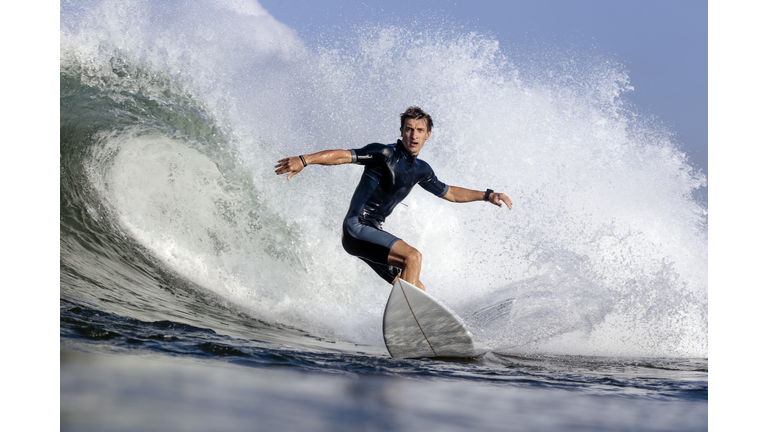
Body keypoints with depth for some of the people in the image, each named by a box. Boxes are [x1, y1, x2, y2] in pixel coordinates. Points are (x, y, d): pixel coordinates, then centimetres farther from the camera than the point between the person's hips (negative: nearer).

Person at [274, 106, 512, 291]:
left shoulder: (421, 170, 13)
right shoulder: (385, 153, -9)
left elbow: (449, 193, 27)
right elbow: (342, 156, -16)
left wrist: (487, 195, 23)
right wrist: (304, 160, -29)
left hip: (373, 232, 9)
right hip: (356, 228, -9)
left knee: (417, 291, 4)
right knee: (413, 256, -27)